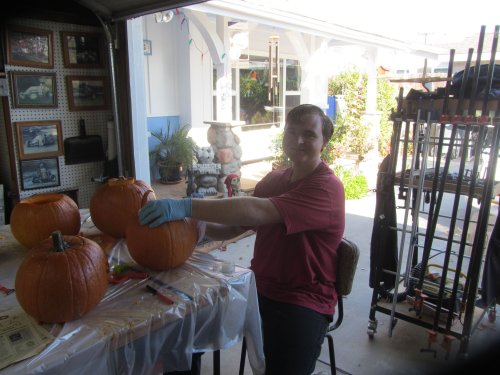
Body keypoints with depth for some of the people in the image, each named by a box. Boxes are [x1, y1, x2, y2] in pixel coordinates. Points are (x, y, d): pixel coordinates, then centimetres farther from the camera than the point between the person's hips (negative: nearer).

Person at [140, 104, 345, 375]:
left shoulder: (327, 187, -16)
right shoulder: (274, 179, 9)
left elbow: (256, 211, -31)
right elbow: (233, 227, 6)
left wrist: (186, 207, -36)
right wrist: (198, 224, -13)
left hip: (303, 301, -5)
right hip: (259, 287, 6)